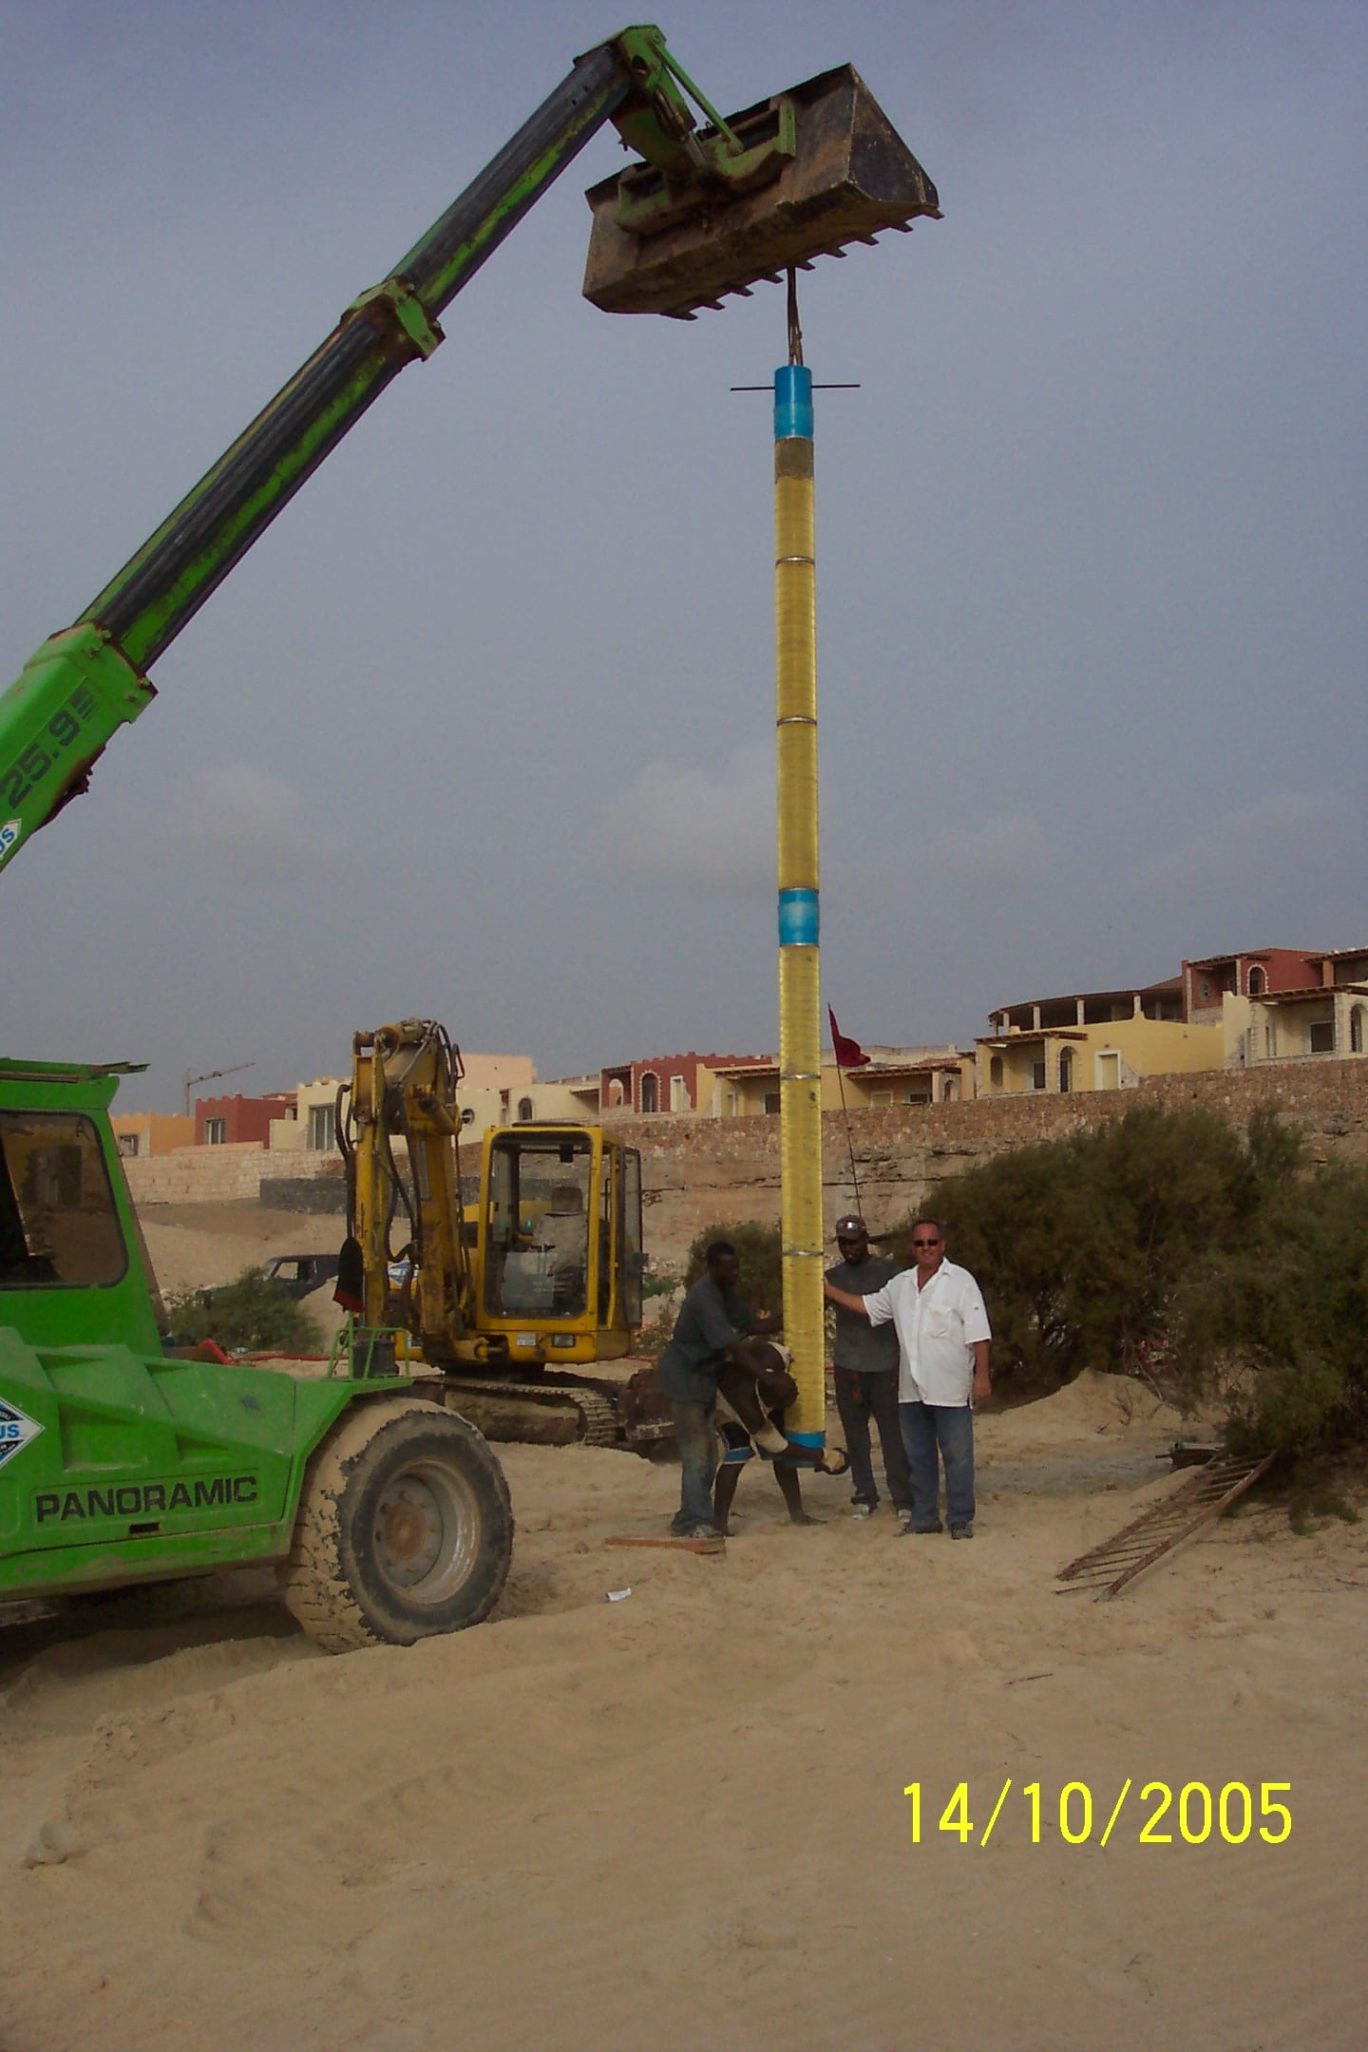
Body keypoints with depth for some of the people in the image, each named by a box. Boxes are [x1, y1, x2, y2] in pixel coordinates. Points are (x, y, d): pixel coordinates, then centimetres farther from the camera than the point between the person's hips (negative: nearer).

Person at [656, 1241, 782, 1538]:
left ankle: (688, 1519, 18)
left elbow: (751, 1324, 10)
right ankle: (695, 1522, -5)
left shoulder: (725, 1293, 5)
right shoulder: (704, 1298, -26)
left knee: (707, 1453, 11)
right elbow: (731, 1345, -30)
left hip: (704, 1377, 10)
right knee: (696, 1453, -9)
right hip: (684, 1377, -10)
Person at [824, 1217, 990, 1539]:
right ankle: (924, 1517, 21)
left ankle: (960, 1520, 7)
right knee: (917, 1457, 12)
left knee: (957, 1456, -1)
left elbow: (979, 1334, -9)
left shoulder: (960, 1281, -5)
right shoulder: (900, 1285, 12)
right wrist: (828, 1290, 19)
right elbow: (868, 1306, 23)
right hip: (912, 1390, 6)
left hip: (950, 1390, -6)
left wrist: (982, 1376, -15)